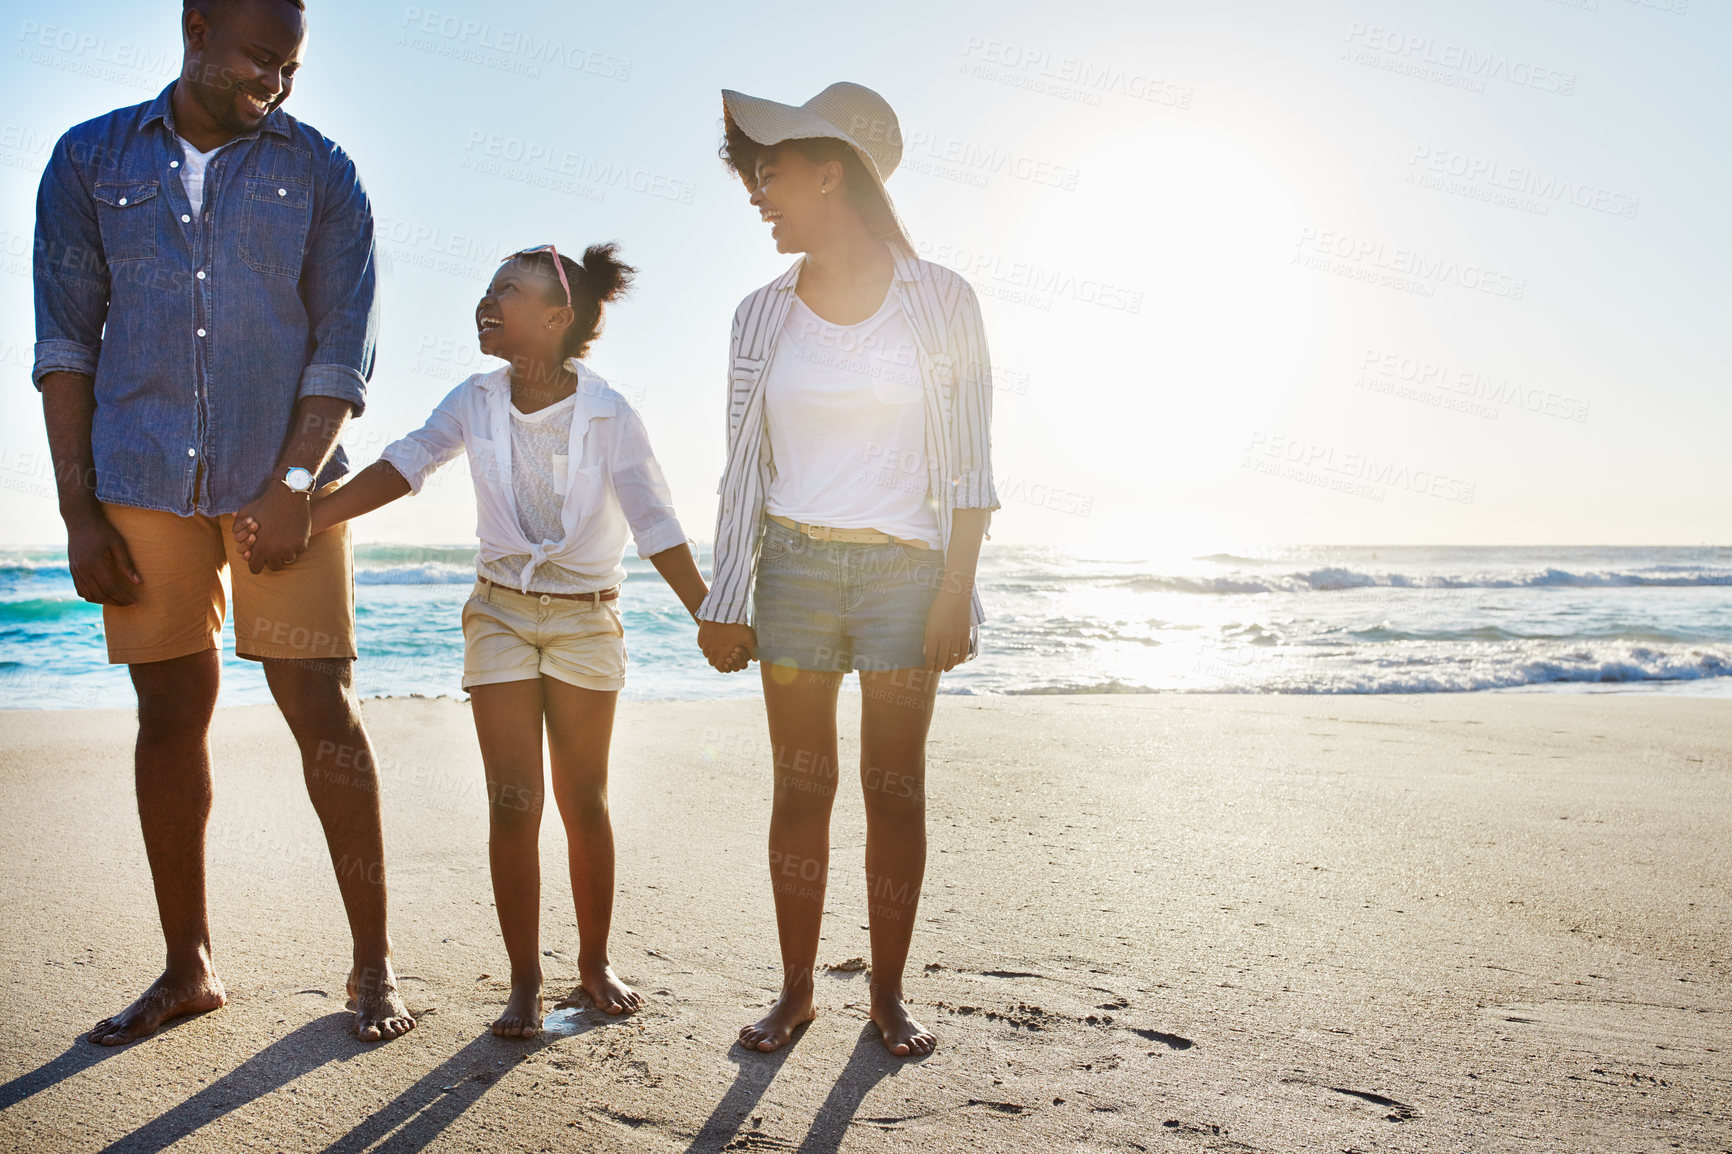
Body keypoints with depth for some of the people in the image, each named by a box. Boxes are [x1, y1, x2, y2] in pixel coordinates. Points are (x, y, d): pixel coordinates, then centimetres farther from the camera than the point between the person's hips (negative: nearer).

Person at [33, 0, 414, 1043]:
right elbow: (65, 343, 6)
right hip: (143, 482, 2)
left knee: (324, 707, -5)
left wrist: (293, 487, -12)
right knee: (170, 715, 7)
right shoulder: (90, 160, 9)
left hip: (285, 480, -2)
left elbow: (343, 350, 0)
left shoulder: (320, 172, 6)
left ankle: (374, 962, 7)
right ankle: (189, 967, 20)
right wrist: (78, 510, -1)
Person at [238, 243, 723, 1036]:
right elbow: (402, 466, -14)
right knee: (512, 802, 0)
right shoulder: (476, 402, -2)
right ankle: (524, 979, 12)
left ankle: (595, 962, 24)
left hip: (586, 619, -2)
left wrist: (710, 617, -22)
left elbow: (654, 522, -15)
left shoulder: (608, 415, -11)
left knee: (584, 801, 7)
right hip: (500, 613, 2)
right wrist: (298, 517, -27)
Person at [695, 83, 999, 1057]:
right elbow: (745, 470, 7)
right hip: (794, 566, 2)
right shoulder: (763, 314, 6)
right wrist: (726, 601, 3)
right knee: (801, 786, 5)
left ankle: (890, 993, 15)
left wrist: (956, 594, -8)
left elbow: (969, 466, -1)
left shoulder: (940, 299, -1)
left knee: (896, 788, 3)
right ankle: (797, 988, 16)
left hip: (903, 570, -2)